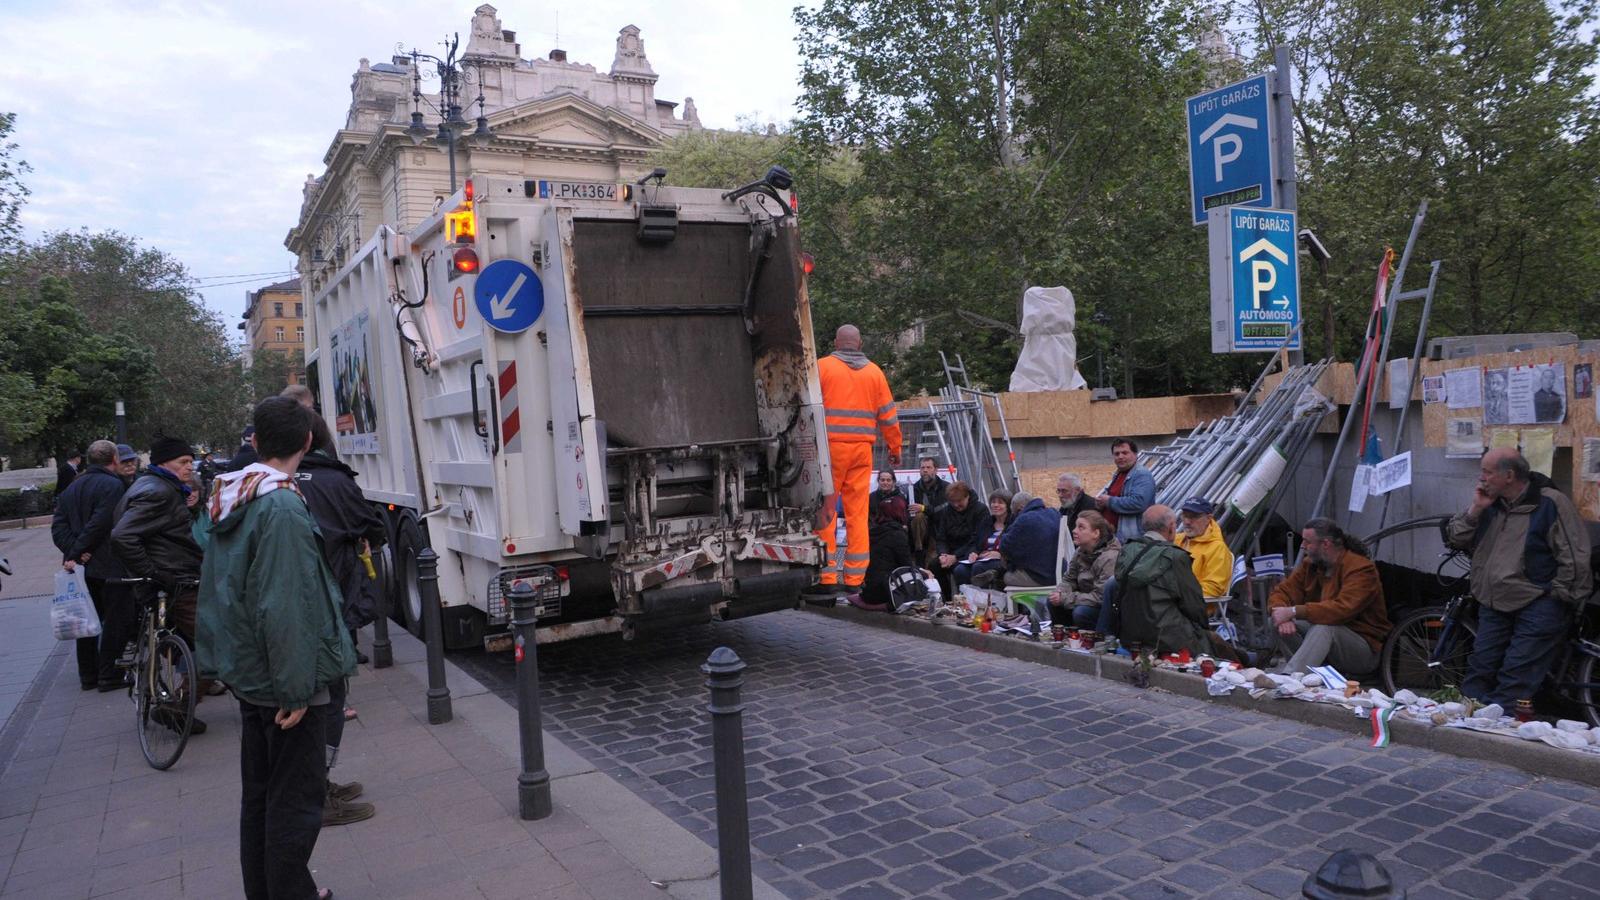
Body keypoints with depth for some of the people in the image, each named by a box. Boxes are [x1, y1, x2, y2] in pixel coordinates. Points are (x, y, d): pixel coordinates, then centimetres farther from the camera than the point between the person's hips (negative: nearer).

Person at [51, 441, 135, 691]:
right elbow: (99, 523, -22)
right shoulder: (113, 485, -12)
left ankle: (87, 675, 20)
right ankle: (108, 675, 1)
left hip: (82, 565, 8)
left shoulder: (73, 486, 13)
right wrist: (77, 552, -14)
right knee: (116, 619, 0)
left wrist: (73, 551, -6)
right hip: (109, 566, -8)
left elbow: (58, 525, 5)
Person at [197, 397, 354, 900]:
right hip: (282, 682, -9)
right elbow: (283, 607, -25)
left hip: (247, 674, 9)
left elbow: (220, 589, 16)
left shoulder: (231, 498, 6)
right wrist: (297, 688, -21)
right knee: (296, 801, 1)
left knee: (259, 795, 20)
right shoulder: (283, 507, -22)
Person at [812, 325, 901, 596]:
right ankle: (855, 579, 8)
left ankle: (827, 577, 0)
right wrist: (894, 447, 23)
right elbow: (888, 414, 13)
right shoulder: (874, 372, 10)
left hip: (830, 447, -3)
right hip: (862, 449, 3)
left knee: (824, 511, 2)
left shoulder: (822, 366, 1)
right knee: (858, 514, 6)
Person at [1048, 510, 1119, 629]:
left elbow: (1100, 597, -28)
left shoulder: (1109, 558, -25)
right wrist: (1060, 593, -14)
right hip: (1088, 602, 8)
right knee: (1054, 603, -6)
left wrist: (1065, 598, -24)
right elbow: (1069, 580, 10)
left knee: (1081, 612, -31)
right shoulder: (1081, 552, 1)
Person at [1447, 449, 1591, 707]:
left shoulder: (1551, 503, -11)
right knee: (1479, 670, 8)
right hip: (1494, 604, 7)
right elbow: (1455, 539, 8)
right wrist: (1475, 510, -5)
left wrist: (1555, 599, -11)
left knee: (1515, 680, -8)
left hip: (1536, 606, -6)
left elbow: (1575, 559, -12)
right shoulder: (1490, 502, 9)